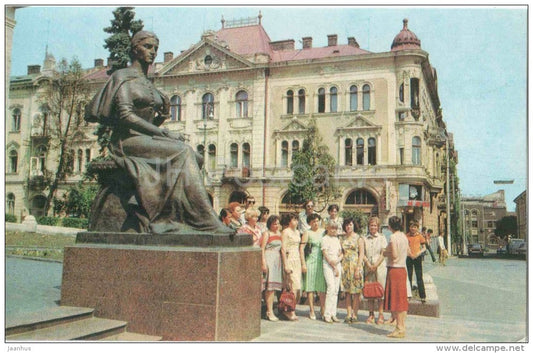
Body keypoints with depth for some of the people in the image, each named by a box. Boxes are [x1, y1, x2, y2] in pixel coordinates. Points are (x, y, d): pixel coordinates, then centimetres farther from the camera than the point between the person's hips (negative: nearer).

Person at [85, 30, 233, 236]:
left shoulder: (148, 84, 24)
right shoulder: (124, 77, 0)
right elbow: (125, 115, -14)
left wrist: (163, 114, 0)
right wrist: (161, 133, -18)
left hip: (147, 139, 8)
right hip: (128, 140, -7)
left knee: (195, 157, -17)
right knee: (182, 152, -28)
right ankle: (207, 222, -31)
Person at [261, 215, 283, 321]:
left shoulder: (279, 234, 17)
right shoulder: (267, 233, -3)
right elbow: (262, 248, -9)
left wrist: (282, 261, 13)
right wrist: (263, 262, -17)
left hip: (277, 260, 7)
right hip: (269, 259, -7)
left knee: (274, 287, 7)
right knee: (269, 286, -9)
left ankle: (270, 310, 12)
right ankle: (270, 312, -7)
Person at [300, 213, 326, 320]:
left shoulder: (324, 232, 11)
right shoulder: (307, 233, 0)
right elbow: (301, 248, -4)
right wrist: (303, 263, -10)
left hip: (323, 261, 3)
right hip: (311, 261, -3)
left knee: (322, 287, 1)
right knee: (311, 287, 1)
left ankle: (323, 310, 8)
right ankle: (312, 310, 8)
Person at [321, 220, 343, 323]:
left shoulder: (337, 239, 17)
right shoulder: (325, 239, -2)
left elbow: (341, 253, 15)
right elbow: (325, 254, -7)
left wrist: (337, 260, -7)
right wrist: (334, 268, -7)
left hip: (337, 265, 6)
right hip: (328, 265, -6)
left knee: (336, 289, 2)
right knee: (331, 287, -15)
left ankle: (333, 314, 6)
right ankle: (327, 315, -11)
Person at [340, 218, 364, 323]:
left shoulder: (359, 238, 1)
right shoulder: (342, 238, 13)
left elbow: (361, 254, -4)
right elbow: (341, 252, 14)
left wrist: (358, 269, -13)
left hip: (355, 266, -4)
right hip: (345, 266, 4)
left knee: (356, 291, -3)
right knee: (347, 292, 3)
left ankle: (354, 314, 2)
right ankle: (348, 314, 6)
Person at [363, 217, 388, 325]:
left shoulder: (382, 238, 5)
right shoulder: (365, 238, 10)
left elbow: (383, 254, -1)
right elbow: (362, 253, 5)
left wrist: (375, 265, -9)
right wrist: (368, 264, -9)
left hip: (380, 267, -2)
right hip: (368, 268, 2)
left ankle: (381, 315, 3)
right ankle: (371, 314, 12)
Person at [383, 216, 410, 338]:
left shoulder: (393, 237, -15)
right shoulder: (404, 236, 10)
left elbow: (394, 255, -22)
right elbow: (408, 252, 18)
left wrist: (385, 253, -3)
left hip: (394, 269, -8)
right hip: (403, 269, 8)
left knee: (395, 300, -3)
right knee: (402, 299, 12)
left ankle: (399, 329, -1)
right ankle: (402, 327, 18)